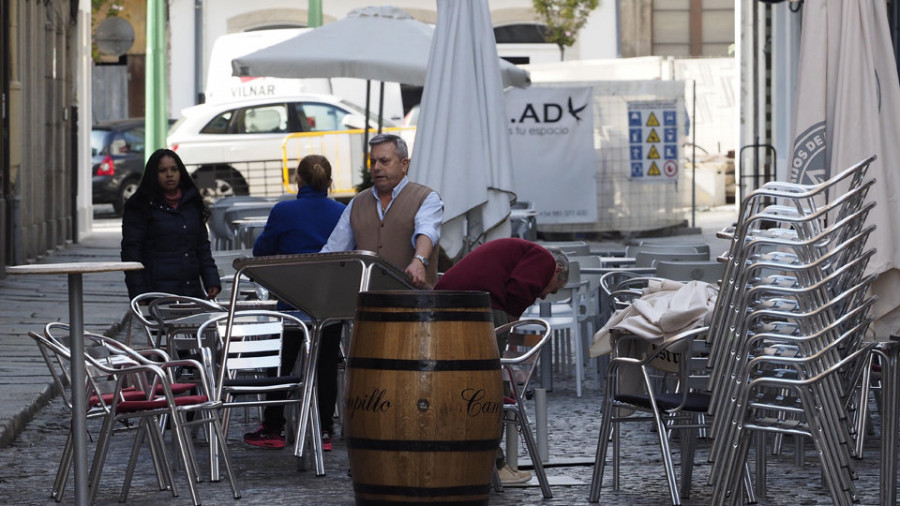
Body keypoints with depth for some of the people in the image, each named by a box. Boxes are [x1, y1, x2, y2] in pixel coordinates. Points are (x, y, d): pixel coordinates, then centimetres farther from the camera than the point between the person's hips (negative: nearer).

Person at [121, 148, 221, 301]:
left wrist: (212, 282, 8)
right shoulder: (140, 208, 1)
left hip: (192, 290, 5)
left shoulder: (192, 204, 17)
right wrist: (139, 296, -11)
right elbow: (131, 252, -3)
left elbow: (203, 248, 21)